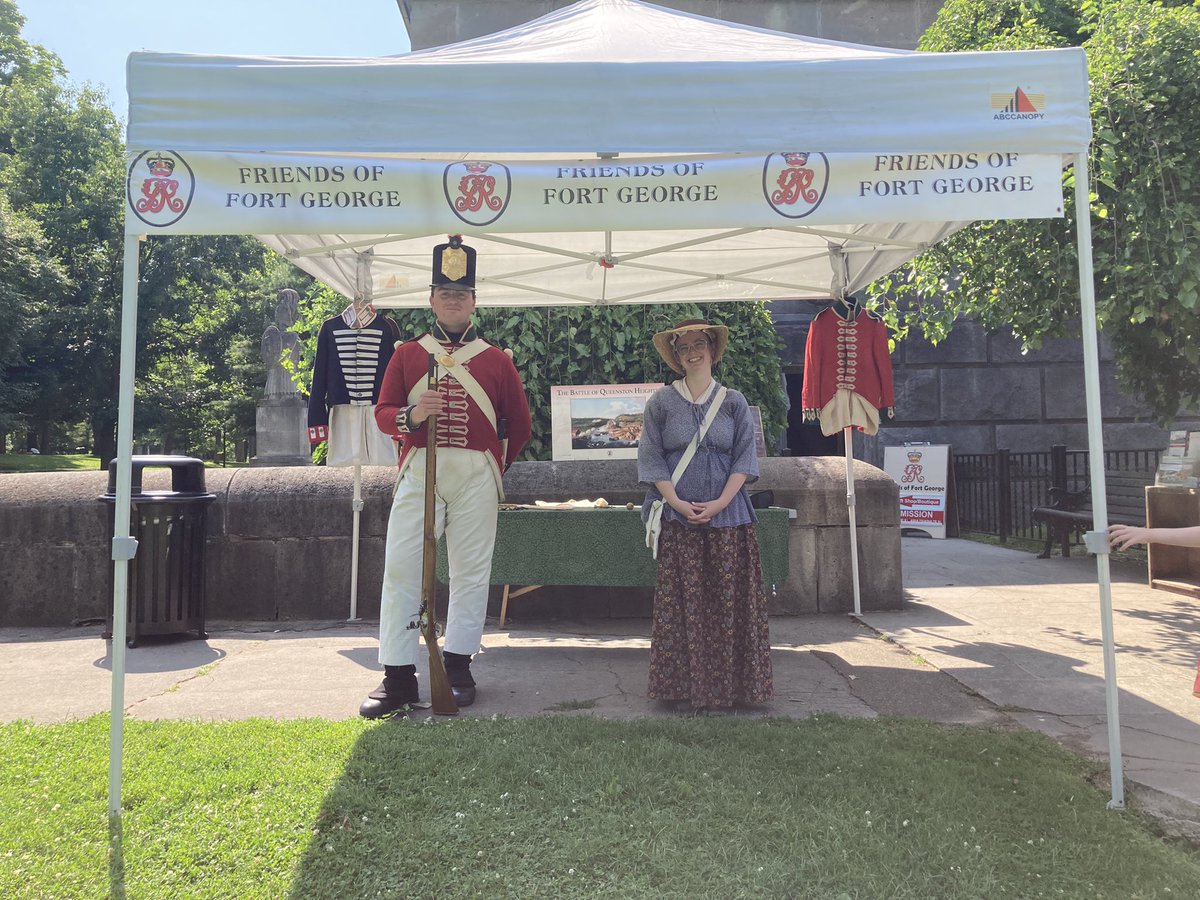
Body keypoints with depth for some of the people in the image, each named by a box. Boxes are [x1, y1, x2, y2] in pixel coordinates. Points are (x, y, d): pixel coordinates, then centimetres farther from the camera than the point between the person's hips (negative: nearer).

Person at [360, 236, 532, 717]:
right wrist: (412, 415, -15)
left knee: (471, 569, 4)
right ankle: (398, 676, 3)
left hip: (476, 475, 0)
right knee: (400, 567, -4)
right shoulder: (406, 353, 11)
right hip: (418, 469, 0)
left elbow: (520, 423, 14)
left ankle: (457, 668, 16)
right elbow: (383, 412, 5)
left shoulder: (497, 359, 9)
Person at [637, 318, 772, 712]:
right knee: (682, 602, 0)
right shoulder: (660, 402, 4)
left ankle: (730, 683, 15)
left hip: (727, 515, 1)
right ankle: (685, 685, 11)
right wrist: (677, 502, -11)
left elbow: (744, 458, 3)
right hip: (677, 515, -1)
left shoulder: (733, 402, 7)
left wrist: (720, 502, -11)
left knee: (729, 601, 2)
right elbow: (651, 458, 1)